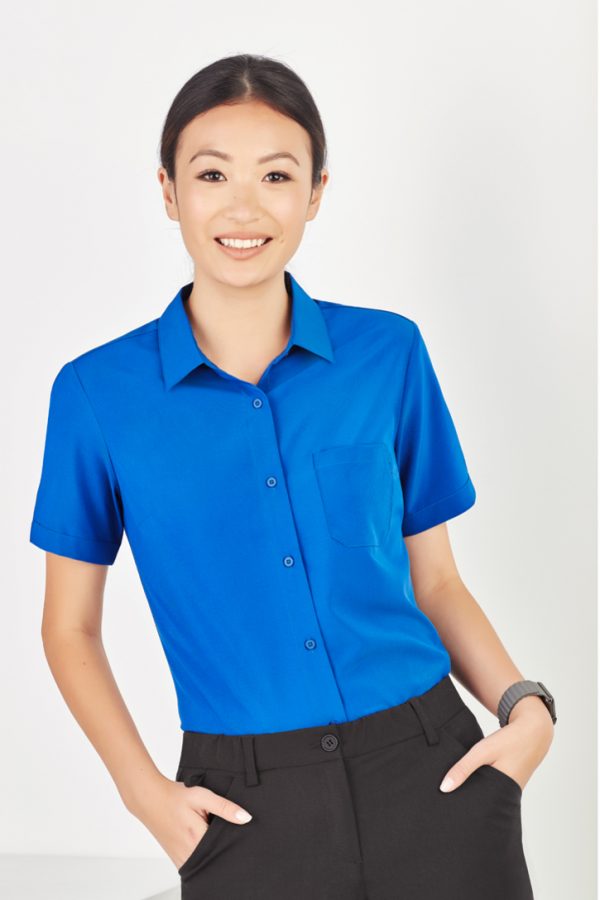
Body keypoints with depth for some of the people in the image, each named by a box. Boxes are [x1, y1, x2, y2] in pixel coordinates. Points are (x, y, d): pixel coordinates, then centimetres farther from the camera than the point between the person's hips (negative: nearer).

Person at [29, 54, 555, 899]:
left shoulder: (389, 352, 1)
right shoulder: (97, 391, -3)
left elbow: (434, 579, 8)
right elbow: (71, 626, 5)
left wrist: (527, 705, -7)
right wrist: (143, 789, -7)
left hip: (433, 774, 1)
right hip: (248, 807, -1)